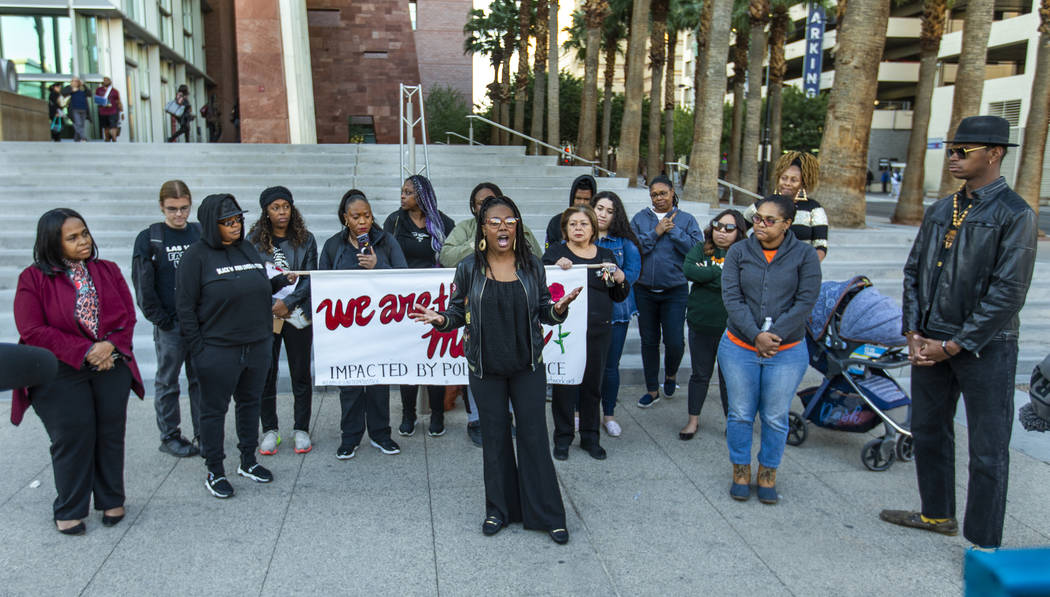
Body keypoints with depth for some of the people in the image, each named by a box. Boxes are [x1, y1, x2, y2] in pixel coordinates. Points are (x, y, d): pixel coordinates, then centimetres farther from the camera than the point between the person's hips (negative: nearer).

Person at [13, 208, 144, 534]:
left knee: (111, 434, 9)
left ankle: (111, 501, 25)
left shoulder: (108, 271, 6)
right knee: (73, 439, 1)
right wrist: (85, 351, -16)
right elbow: (32, 330, -11)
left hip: (111, 367, 3)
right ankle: (69, 511, 19)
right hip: (61, 375, -3)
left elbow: (127, 316, 5)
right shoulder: (33, 278, -5)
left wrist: (111, 346, -14)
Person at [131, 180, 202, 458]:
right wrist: (161, 319, -8)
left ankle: (203, 435, 18)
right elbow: (143, 286, -4)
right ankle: (170, 436, 19)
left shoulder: (201, 234, 7)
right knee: (167, 382, 7)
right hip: (169, 323, -3)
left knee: (201, 380, 8)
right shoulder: (149, 238, -2)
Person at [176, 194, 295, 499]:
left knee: (250, 403, 16)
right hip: (218, 350, -6)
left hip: (257, 345, 6)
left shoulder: (248, 249, 9)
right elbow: (185, 306, -9)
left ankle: (248, 461, 31)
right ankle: (214, 472, 18)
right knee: (214, 409, 6)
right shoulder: (197, 255, -8)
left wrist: (281, 281, 3)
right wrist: (197, 349, -11)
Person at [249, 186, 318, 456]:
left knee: (301, 373, 4)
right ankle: (270, 430, 17)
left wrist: (288, 303, -12)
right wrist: (272, 306, -9)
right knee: (265, 374, 4)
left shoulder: (305, 240, 5)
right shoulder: (253, 240, 4)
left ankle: (301, 429, 16)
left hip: (298, 315, 0)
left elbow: (310, 278, 0)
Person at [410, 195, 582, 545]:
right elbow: (458, 312, 4)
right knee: (494, 437, 10)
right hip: (485, 368, 0)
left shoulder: (531, 266, 1)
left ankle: (547, 514, 15)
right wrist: (441, 320, -17)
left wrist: (559, 309, -16)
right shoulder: (469, 269, -2)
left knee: (534, 435, 2)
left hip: (527, 365, 0)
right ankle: (499, 509, 27)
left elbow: (544, 312, 6)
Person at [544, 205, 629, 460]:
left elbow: (619, 297, 14)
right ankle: (563, 437, 17)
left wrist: (620, 280, -6)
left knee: (593, 384, 10)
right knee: (564, 383, 2)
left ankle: (590, 437, 24)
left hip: (598, 331, 3)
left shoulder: (605, 255, 12)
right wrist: (557, 268, -22)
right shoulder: (555, 252, 4)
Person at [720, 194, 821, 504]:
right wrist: (756, 336, -18)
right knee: (740, 414, 9)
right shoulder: (738, 252, 1)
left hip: (787, 352, -1)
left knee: (775, 417, 9)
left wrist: (774, 336, -16)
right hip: (739, 348, 1)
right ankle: (741, 471, 28)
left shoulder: (805, 255, -2)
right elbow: (731, 297, -7)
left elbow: (805, 302, -8)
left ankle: (768, 474, 28)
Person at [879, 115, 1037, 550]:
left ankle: (984, 544, 17)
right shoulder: (939, 212, 10)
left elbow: (1008, 292, -15)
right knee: (927, 430, 17)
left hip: (985, 347, -6)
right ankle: (937, 515, 37)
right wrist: (914, 333, 0)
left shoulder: (1014, 214, -10)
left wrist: (953, 346, -15)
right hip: (930, 342, 7)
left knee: (988, 450, 3)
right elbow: (913, 272, 12)